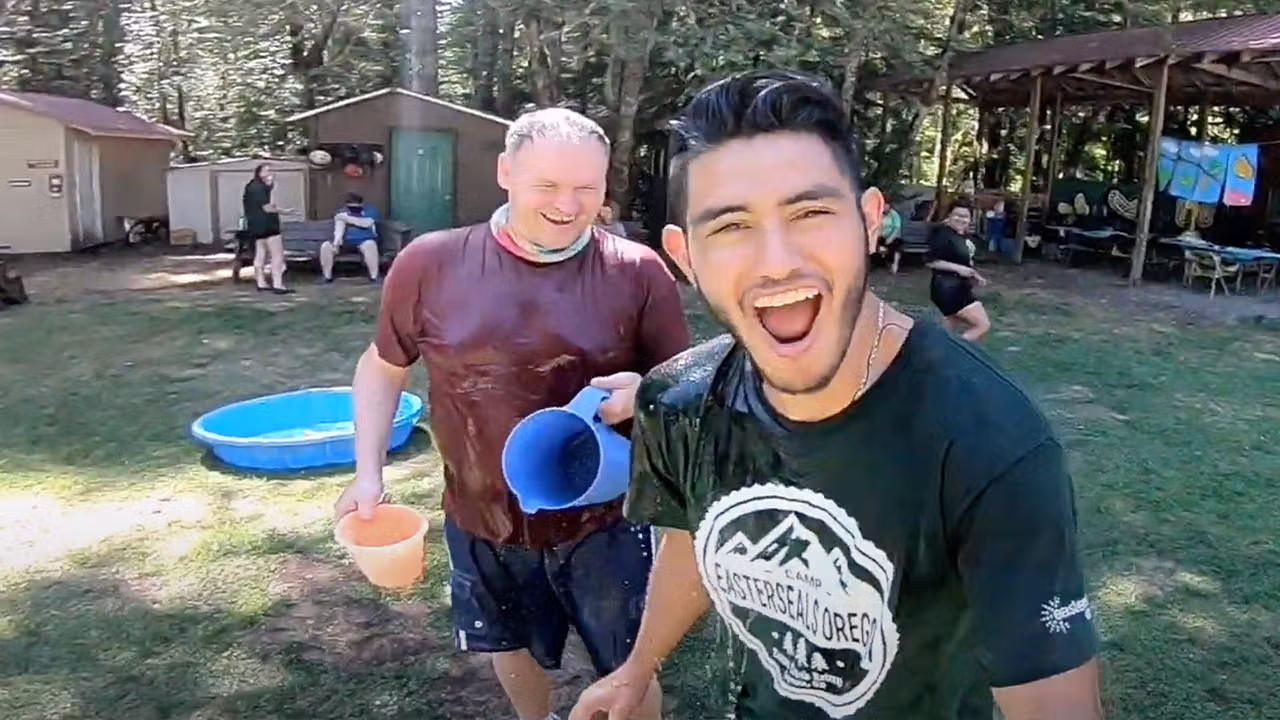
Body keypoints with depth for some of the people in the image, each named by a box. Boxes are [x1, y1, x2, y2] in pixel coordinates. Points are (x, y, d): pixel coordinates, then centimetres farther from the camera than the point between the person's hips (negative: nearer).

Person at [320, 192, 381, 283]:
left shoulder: (370, 210, 6)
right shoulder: (342, 212, 13)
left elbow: (366, 223, -14)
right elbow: (339, 227, -3)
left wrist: (347, 218, -8)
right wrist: (336, 241, -23)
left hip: (364, 241, -3)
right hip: (347, 241, 3)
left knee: (369, 245, -39)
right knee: (326, 246, -20)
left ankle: (374, 277, -37)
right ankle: (327, 277, -8)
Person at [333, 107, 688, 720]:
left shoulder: (638, 272, -13)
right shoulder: (430, 263, -10)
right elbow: (383, 366, 5)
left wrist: (644, 390, -25)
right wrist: (368, 471, -4)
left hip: (603, 520, -2)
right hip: (481, 518, 3)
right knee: (511, 647, 27)